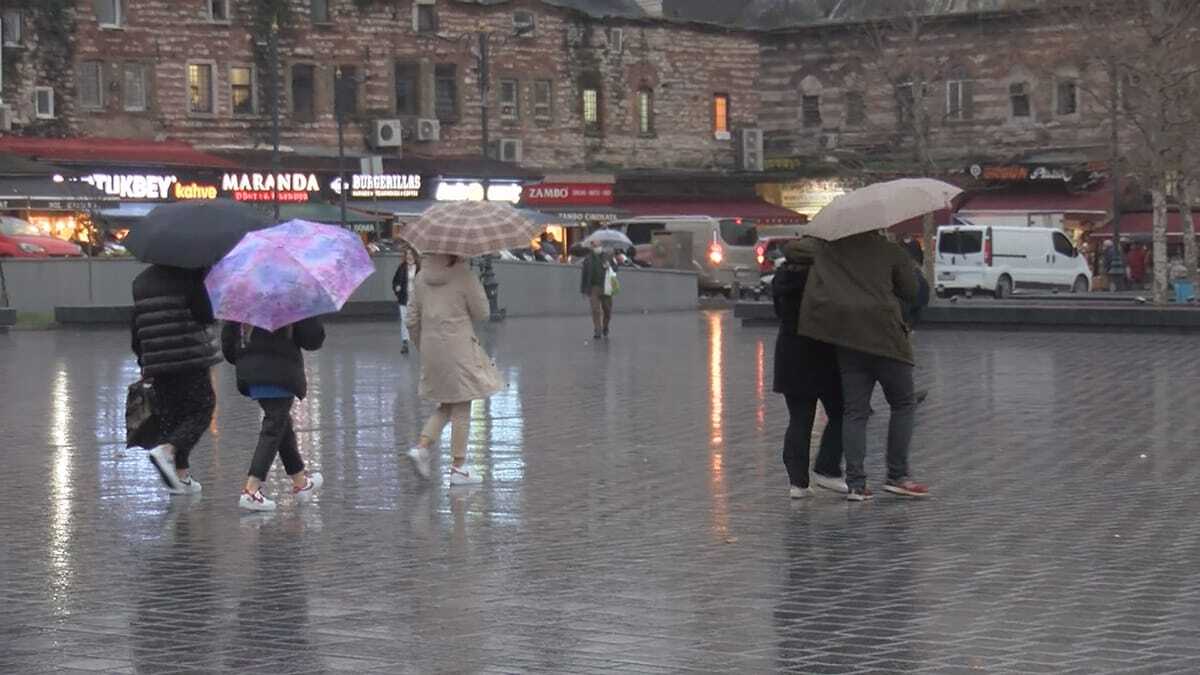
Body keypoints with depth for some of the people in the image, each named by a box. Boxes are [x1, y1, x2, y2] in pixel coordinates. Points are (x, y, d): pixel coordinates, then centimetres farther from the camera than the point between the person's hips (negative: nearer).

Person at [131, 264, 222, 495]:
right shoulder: (188, 277, -9)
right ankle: (167, 450, -18)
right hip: (191, 357, -6)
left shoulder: (140, 281, 11)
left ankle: (181, 475, 9)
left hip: (156, 361, 6)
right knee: (201, 409, 4)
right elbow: (207, 317, -10)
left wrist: (143, 362, 22)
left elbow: (136, 325, 14)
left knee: (170, 415, 11)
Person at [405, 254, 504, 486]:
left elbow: (412, 320, 8)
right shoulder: (464, 276, -11)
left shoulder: (422, 278, 5)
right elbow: (481, 313, -5)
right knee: (462, 407, 4)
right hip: (458, 348, -6)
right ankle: (458, 467, 6)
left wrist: (422, 348, 20)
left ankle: (422, 446, 1)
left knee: (447, 405, 20)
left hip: (430, 348, 6)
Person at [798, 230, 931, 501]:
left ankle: (856, 483, 0)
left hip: (846, 338, 4)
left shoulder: (829, 249, 9)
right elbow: (912, 295, 6)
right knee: (904, 403, 9)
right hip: (884, 334, -4)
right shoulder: (893, 252, 2)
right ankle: (897, 476, 4)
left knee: (854, 411, 6)